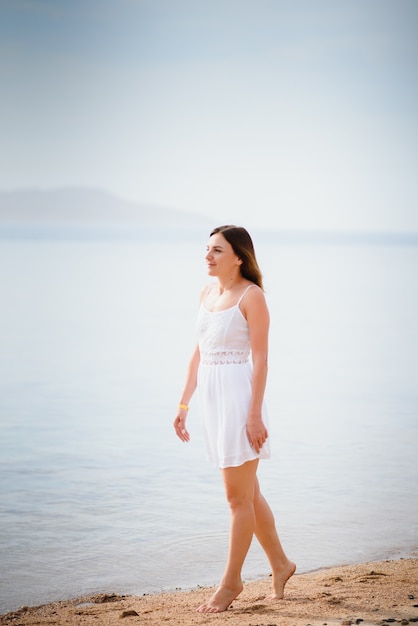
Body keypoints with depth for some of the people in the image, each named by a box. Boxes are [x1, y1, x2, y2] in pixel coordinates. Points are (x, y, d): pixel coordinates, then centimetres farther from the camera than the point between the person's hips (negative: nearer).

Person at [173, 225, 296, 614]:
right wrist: (183, 404, 15)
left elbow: (260, 359, -13)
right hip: (210, 396, 8)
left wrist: (255, 414, -17)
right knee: (246, 493, 15)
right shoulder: (207, 293, 12)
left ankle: (231, 581, 9)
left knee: (239, 496, -1)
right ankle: (280, 565, 28)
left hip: (238, 395, -8)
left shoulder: (251, 296, -10)